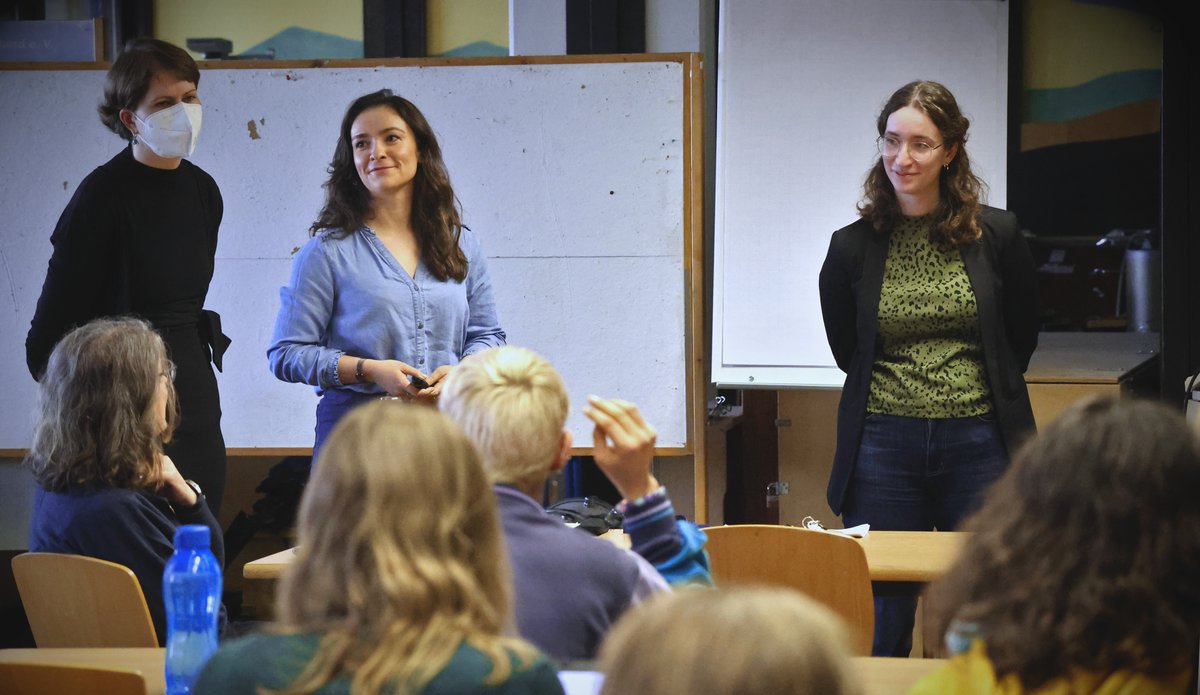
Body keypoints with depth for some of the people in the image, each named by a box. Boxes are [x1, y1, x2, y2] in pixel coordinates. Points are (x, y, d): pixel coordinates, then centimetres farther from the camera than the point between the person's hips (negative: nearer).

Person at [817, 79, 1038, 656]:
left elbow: (1021, 338, 13)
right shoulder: (852, 248, 2)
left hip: (979, 442, 0)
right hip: (883, 447, 0)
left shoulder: (996, 235, 1)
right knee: (880, 625, 1)